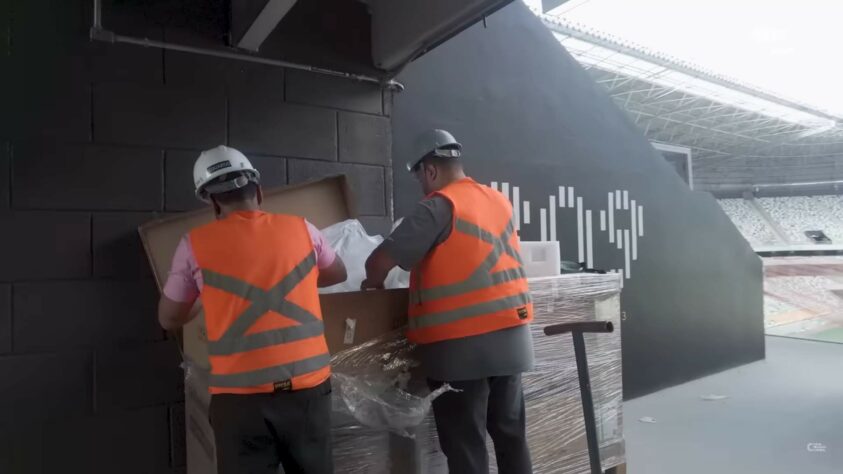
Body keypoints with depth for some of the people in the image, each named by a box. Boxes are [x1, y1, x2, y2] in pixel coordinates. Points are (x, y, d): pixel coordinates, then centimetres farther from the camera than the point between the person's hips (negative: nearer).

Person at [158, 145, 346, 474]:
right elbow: (338, 274, 23)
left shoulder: (196, 244, -1)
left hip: (241, 394, -1)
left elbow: (169, 319, 13)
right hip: (308, 385, 2)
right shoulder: (300, 228, 3)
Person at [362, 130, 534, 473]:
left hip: (459, 345, -7)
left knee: (465, 445, 5)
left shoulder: (439, 205, -11)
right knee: (510, 434, 17)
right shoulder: (500, 201, 11)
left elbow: (380, 260, -14)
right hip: (510, 337, 7)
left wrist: (373, 284, 7)